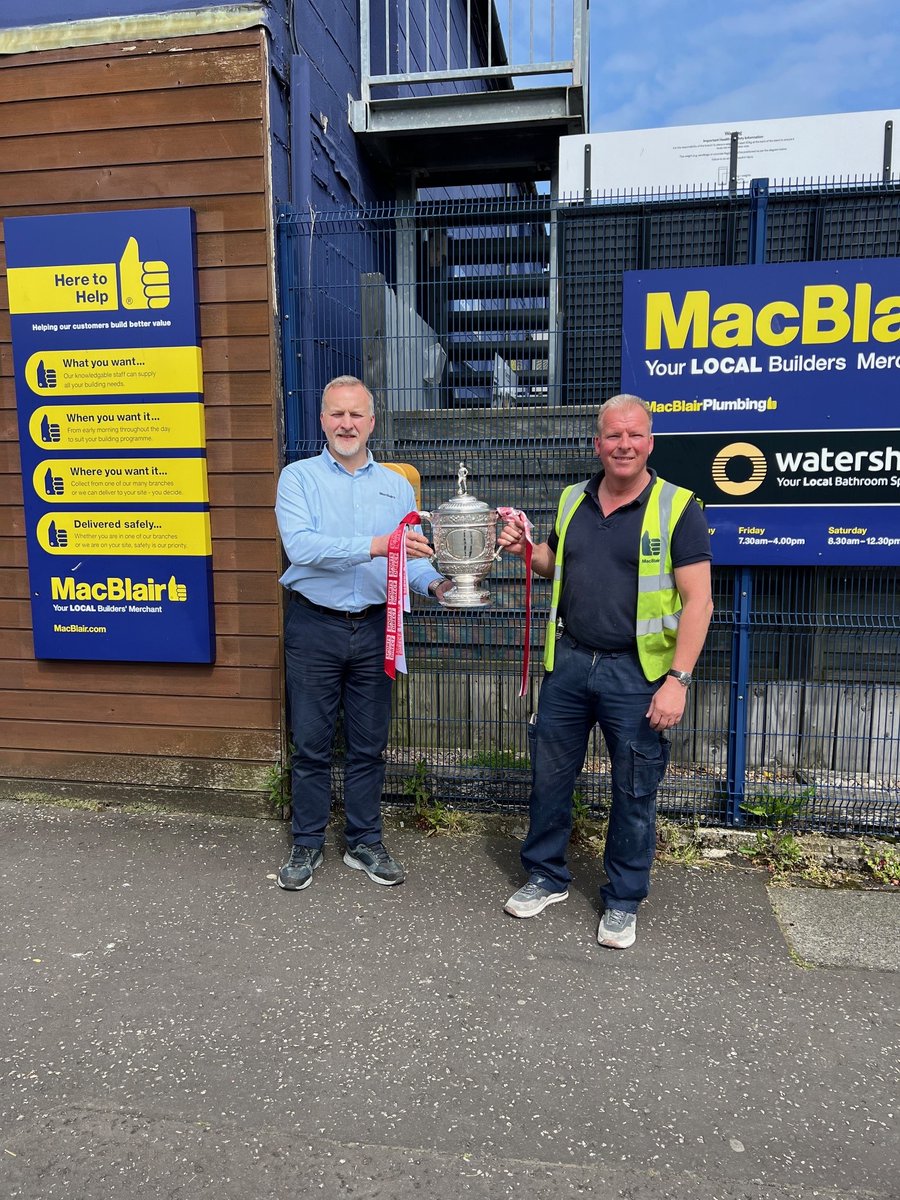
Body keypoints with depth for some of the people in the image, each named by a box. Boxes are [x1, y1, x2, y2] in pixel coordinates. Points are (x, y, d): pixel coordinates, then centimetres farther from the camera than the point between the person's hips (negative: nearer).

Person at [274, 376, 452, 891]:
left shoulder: (397, 486, 9)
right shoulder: (299, 477, -2)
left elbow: (412, 555, 3)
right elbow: (301, 545, -19)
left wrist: (434, 583, -19)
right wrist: (375, 545, -29)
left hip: (375, 629, 3)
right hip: (314, 626, -2)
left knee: (369, 746, 12)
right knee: (312, 745, 9)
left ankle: (365, 843, 28)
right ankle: (308, 845, 26)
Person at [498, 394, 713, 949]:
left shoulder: (677, 508, -8)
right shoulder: (573, 501, 7)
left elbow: (698, 601, -12)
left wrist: (678, 679, -18)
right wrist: (526, 549, 2)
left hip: (636, 671, -4)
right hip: (568, 661, 5)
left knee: (635, 790, 8)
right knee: (550, 775, 14)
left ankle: (624, 901, 28)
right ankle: (547, 877, 35)